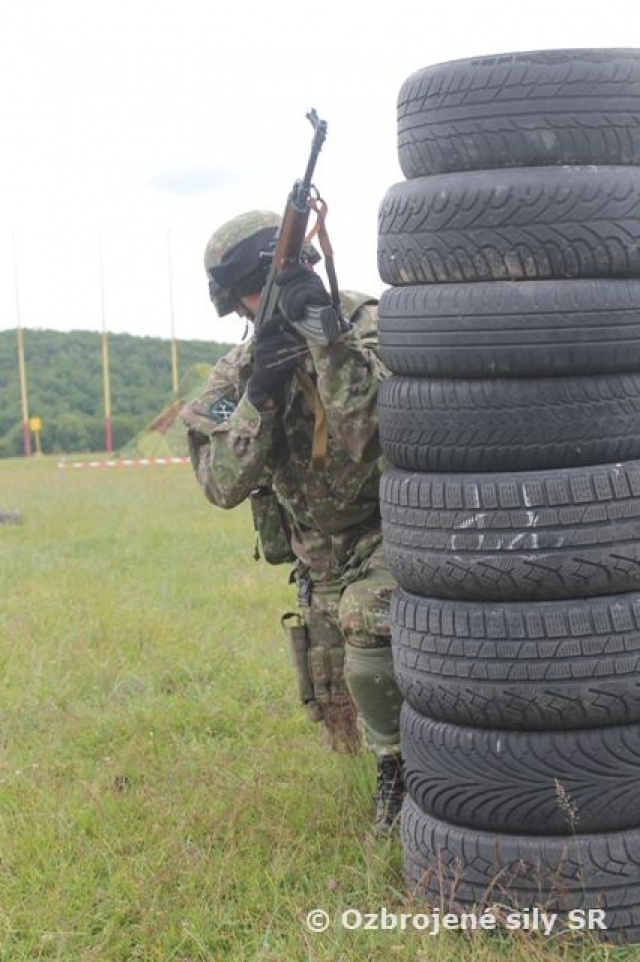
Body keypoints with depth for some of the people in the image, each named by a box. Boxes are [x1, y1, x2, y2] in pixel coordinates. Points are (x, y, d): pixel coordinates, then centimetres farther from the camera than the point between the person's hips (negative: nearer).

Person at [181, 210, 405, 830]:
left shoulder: (371, 324, -17)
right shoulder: (237, 373, -4)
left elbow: (378, 422, -35)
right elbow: (222, 486, -14)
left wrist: (323, 330, -39)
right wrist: (259, 393, -25)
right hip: (321, 556, 5)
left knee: (368, 629, -32)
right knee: (338, 717, 10)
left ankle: (399, 765, -6)